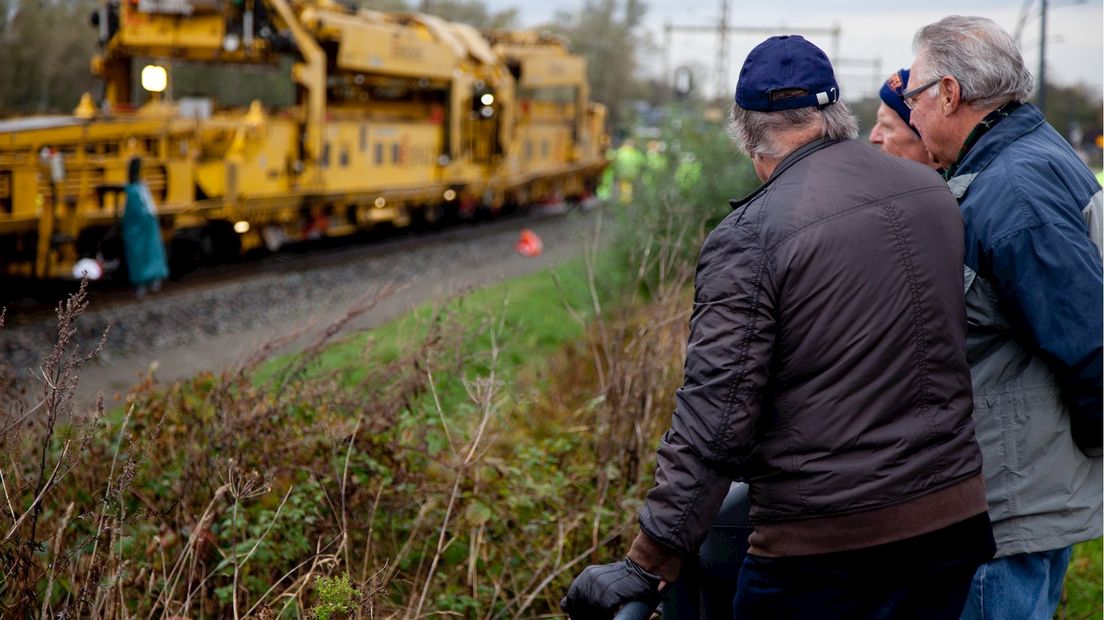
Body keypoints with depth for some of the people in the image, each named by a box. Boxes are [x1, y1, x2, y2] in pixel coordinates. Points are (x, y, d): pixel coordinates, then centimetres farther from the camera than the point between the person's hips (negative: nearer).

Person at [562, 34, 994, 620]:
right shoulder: (933, 193, 5)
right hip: (954, 522, 6)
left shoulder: (751, 235, -15)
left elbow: (714, 421, -19)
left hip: (821, 544, -6)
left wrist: (647, 564, -13)